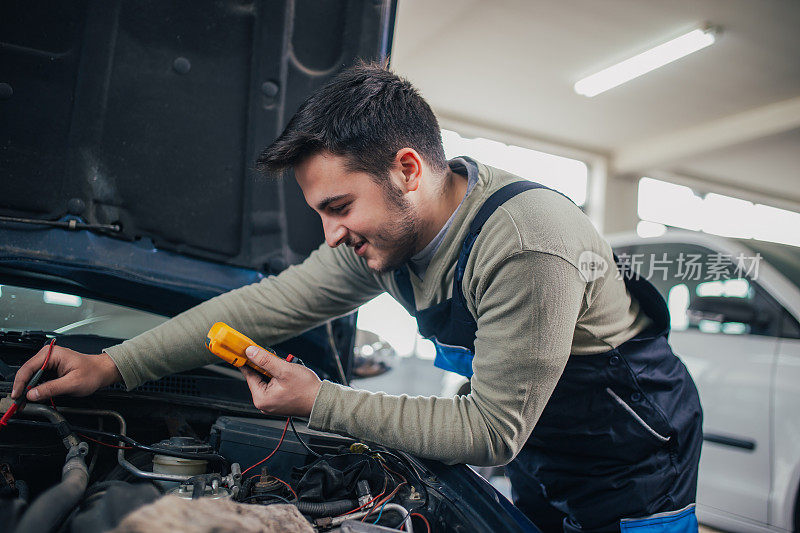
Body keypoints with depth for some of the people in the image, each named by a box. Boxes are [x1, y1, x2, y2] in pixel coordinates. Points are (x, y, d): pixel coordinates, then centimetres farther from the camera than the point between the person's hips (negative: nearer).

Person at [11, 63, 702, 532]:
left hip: (631, 470, -6)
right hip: (537, 463, 6)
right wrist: (113, 364, -8)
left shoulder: (528, 244, -36)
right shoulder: (383, 233, -11)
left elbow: (491, 431, -29)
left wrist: (321, 402, -25)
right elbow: (274, 302, -6)